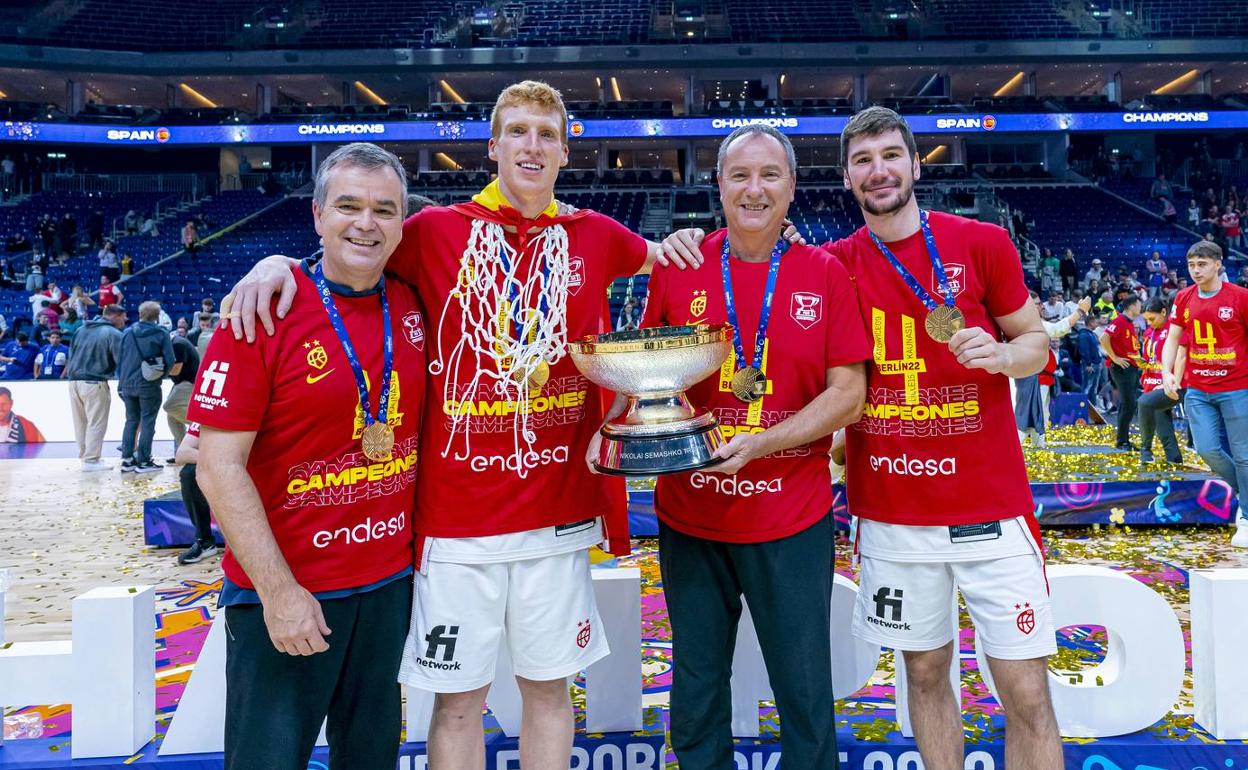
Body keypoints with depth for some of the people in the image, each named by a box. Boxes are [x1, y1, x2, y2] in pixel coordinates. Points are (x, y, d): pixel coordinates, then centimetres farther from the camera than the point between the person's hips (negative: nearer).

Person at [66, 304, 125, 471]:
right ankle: (91, 460, -1)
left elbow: (71, 355, 18)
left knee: (81, 423, 15)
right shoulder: (113, 334, -9)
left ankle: (84, 455, 21)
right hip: (94, 383, -7)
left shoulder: (81, 330, 14)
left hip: (74, 381, 8)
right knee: (96, 423, -1)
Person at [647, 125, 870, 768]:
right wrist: (614, 427, -10)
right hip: (689, 515, 2)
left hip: (792, 521, -1)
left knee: (805, 697, 11)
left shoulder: (824, 274, -1)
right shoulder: (678, 268, 2)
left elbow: (847, 395, -4)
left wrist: (760, 443, -17)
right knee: (697, 696, 15)